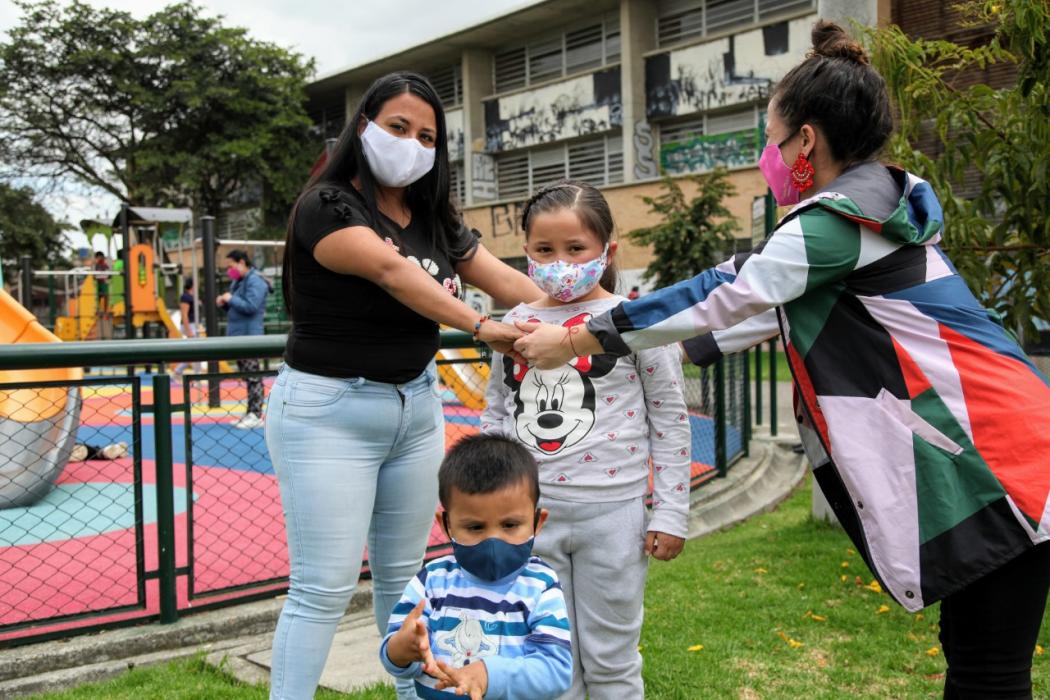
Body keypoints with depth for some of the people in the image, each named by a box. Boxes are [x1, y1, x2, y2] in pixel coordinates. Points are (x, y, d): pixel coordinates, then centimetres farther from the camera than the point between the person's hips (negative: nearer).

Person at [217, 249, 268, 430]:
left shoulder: (255, 281, -13)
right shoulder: (237, 282, 17)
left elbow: (251, 307, -23)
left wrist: (231, 299, -12)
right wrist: (224, 303, 5)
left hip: (249, 336, -10)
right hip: (238, 335, 10)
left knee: (253, 377, -7)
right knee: (247, 377, 12)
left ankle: (256, 416, -4)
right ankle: (251, 413, 16)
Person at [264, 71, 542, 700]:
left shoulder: (435, 221, 9)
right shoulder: (328, 206, -12)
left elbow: (506, 279, -1)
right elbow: (392, 271, -27)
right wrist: (480, 327, -36)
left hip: (416, 406, 6)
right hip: (330, 411, -6)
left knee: (403, 575, 16)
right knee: (325, 587, -5)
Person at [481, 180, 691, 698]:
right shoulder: (516, 324, 5)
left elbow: (669, 421, -2)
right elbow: (496, 416, 14)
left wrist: (671, 513, -3)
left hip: (611, 513, -3)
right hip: (529, 512, 3)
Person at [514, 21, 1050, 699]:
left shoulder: (840, 223, -14)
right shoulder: (878, 210, 15)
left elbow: (724, 297, -13)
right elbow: (768, 308, 21)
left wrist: (572, 339, -6)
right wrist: (648, 344, 22)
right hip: (983, 458, 9)